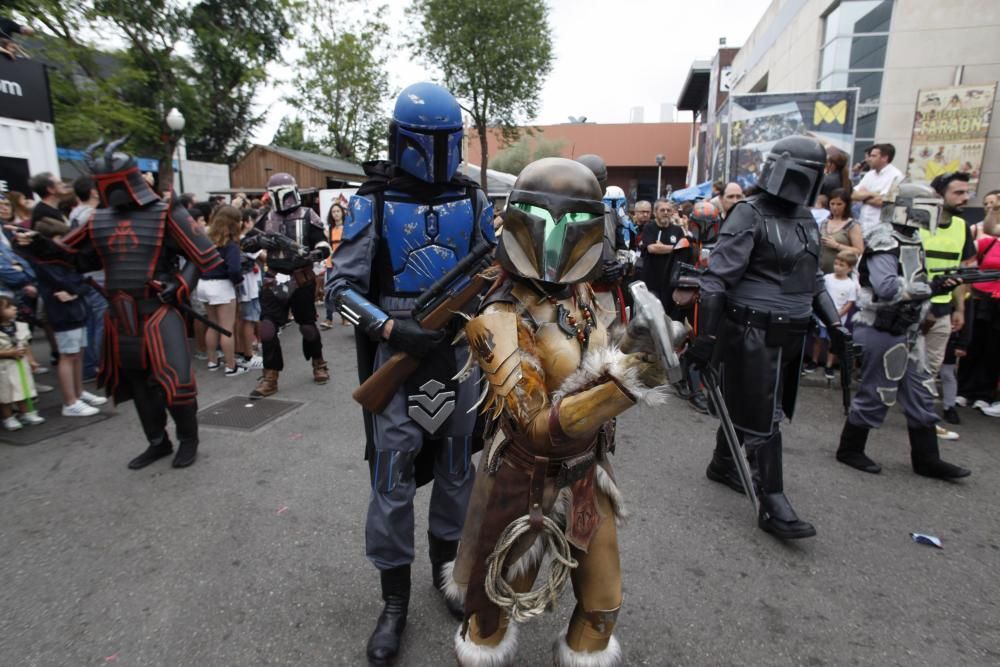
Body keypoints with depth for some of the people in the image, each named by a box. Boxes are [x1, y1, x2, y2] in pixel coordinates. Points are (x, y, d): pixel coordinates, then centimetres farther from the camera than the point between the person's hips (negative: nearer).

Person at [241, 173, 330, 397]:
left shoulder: (307, 216, -1)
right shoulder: (267, 219, 10)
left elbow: (325, 246, -6)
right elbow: (245, 244, 10)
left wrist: (311, 254, -27)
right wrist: (259, 239, -11)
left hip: (302, 280, -3)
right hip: (274, 281, 3)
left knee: (307, 325, 9)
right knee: (267, 328, -4)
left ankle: (319, 364, 32)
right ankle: (270, 378, 5)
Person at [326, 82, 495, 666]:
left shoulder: (473, 202, 5)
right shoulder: (372, 204, -3)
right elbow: (342, 286, -6)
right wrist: (392, 329, -20)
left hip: (461, 353, 3)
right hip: (399, 356, -2)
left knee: (456, 467, 14)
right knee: (392, 480, 1)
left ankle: (447, 565, 37)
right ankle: (395, 600, 21)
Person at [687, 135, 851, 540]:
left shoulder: (806, 220, 15)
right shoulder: (749, 215, -9)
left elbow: (813, 279, 24)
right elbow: (718, 277, -17)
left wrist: (833, 322, 16)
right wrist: (707, 334, -23)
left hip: (789, 335, 8)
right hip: (752, 333, -7)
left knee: (743, 403, 18)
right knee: (764, 417, -5)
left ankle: (722, 464, 37)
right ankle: (773, 506, 3)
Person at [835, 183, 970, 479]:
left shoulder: (910, 240, 15)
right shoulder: (884, 242, -15)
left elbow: (910, 285, 19)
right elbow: (887, 287, -27)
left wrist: (940, 285, 5)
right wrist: (930, 288, -23)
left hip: (904, 332, 10)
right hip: (881, 332, -10)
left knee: (919, 393, 14)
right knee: (875, 394, 0)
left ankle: (927, 459, 24)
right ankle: (850, 450, 17)